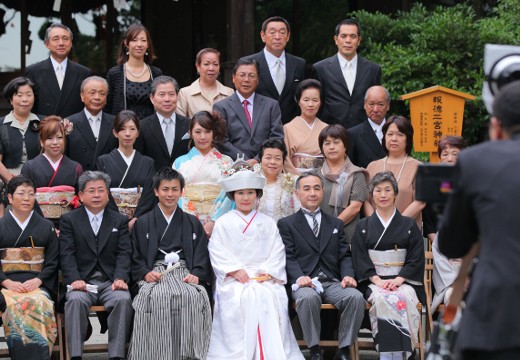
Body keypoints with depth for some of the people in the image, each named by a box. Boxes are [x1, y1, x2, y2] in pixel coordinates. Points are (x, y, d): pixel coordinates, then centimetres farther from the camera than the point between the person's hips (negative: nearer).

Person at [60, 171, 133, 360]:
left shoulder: (120, 221, 17)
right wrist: (75, 279, -16)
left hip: (111, 282, 1)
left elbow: (124, 254, 7)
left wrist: (120, 278, -13)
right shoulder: (69, 220, 13)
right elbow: (67, 255, 1)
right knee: (76, 300, -34)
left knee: (123, 300, -31)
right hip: (82, 281, -1)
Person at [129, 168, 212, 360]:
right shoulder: (143, 223, 21)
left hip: (184, 272, 1)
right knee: (156, 297, -37)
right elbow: (135, 259, 13)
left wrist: (197, 275, -6)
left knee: (195, 297, -34)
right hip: (155, 274, -1)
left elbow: (202, 256, 14)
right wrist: (145, 273, -8)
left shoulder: (192, 223, 24)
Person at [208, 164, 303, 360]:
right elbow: (217, 252, 2)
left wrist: (268, 272, -7)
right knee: (239, 300, -33)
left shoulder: (267, 223, 18)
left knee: (270, 299, -30)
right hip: (234, 279, -1)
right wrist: (235, 271, -11)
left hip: (264, 278, 1)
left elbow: (277, 251, 10)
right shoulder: (223, 223, 12)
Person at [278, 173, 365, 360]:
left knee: (356, 297, -29)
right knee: (308, 297, -39)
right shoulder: (286, 224, 14)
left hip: (333, 282, 3)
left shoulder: (336, 224, 26)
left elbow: (344, 256, 16)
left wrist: (348, 275, -6)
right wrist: (299, 277, -19)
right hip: (305, 283, -3)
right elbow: (288, 257, 1)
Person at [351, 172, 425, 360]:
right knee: (382, 299, -35)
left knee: (403, 299, -34)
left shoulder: (409, 225, 14)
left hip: (403, 280, 0)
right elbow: (360, 259, 6)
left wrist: (399, 279, -10)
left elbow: (416, 258, 6)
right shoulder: (363, 227, 16)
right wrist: (377, 280, -10)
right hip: (374, 281, 0)